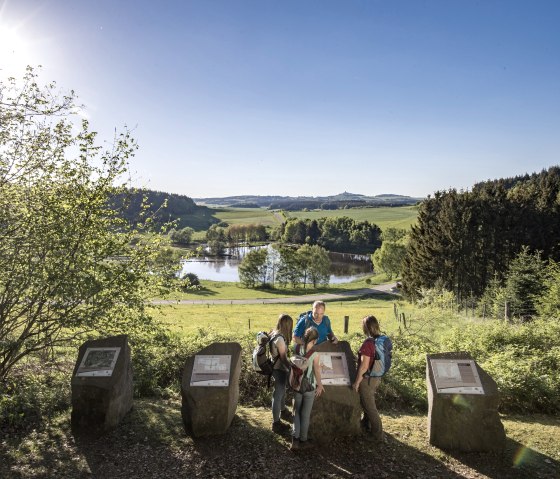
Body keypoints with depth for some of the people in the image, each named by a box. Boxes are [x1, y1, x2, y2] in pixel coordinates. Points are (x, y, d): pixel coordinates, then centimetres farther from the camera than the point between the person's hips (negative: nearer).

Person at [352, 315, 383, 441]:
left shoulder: (368, 343, -27)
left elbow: (364, 366, -25)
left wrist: (356, 382, -15)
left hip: (367, 379, -8)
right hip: (377, 377, 8)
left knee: (369, 406, 8)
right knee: (367, 402, 28)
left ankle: (377, 434, 20)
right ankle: (367, 423, 48)